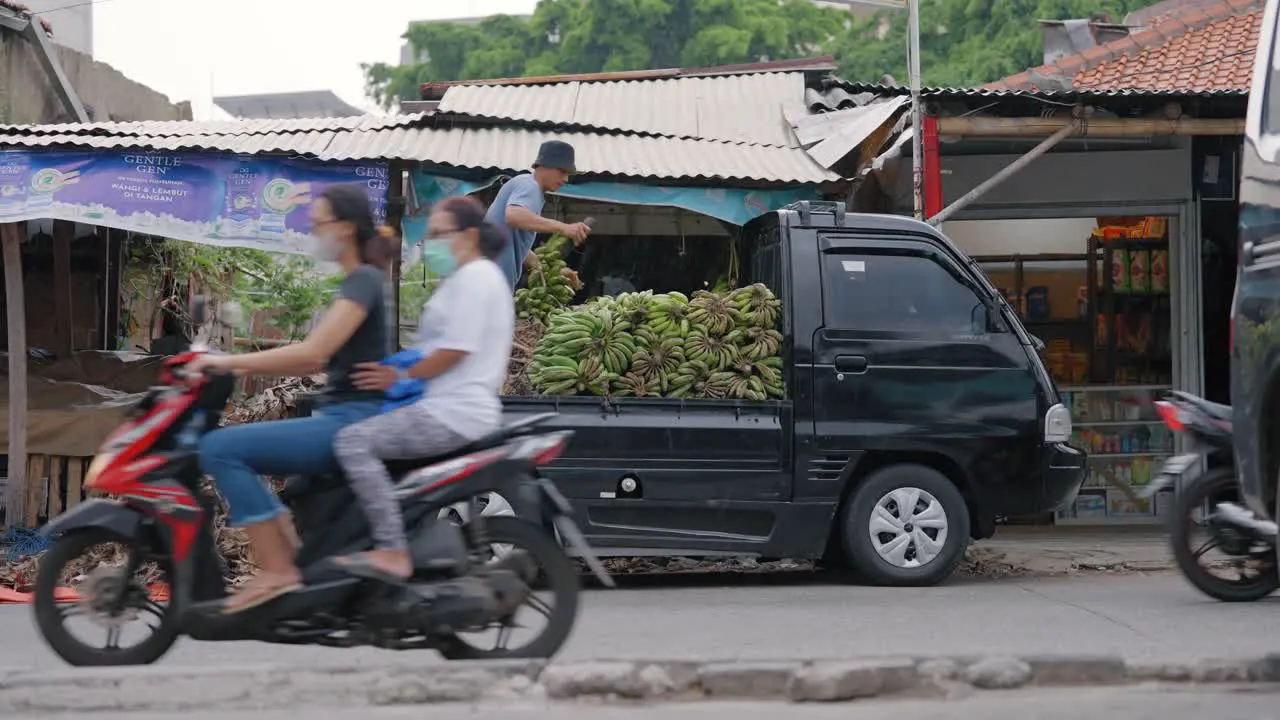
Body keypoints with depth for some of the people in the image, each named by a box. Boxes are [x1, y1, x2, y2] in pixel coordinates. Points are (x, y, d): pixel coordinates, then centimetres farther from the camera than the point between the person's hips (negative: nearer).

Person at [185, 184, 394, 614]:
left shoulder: (363, 281, -13)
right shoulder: (359, 282, 18)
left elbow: (313, 351, -23)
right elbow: (319, 361, 19)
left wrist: (230, 361, -19)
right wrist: (245, 367, 12)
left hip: (352, 422, -11)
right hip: (344, 419, 11)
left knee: (221, 448, -18)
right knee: (239, 452, 21)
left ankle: (277, 571, -19)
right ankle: (291, 558, 11)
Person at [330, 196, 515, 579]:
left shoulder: (474, 277, -11)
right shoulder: (471, 276, 22)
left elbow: (454, 350, -19)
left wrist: (400, 379, -11)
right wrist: (400, 374, 14)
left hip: (454, 412, -12)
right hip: (453, 406, 12)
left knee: (354, 441, -22)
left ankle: (392, 551, -28)